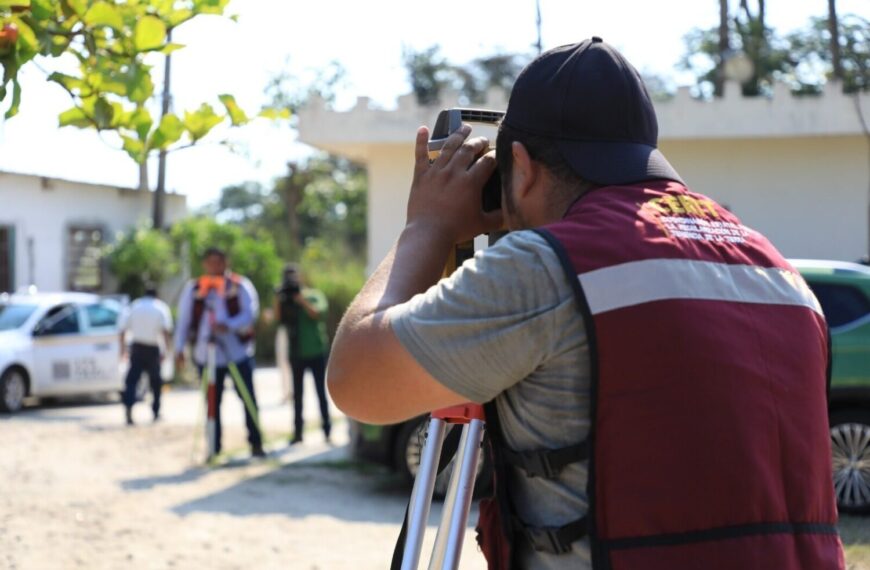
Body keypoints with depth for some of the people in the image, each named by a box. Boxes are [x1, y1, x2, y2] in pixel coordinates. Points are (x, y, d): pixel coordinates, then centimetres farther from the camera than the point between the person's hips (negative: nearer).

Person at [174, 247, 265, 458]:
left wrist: (229, 325, -24)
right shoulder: (192, 289, 8)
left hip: (238, 353, -2)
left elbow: (250, 313, -7)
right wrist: (179, 349, 3)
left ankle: (256, 443, 9)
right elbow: (183, 320, 10)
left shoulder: (240, 286, 2)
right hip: (206, 354, 2)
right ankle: (213, 447, 11)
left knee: (248, 399, 0)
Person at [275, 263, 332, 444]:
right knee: (297, 394, 6)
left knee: (321, 391, -1)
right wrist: (278, 299, -18)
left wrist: (302, 300, -23)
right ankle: (298, 432, 11)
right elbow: (279, 318, -9)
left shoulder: (314, 295, 1)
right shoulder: (286, 299, 6)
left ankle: (327, 430, 3)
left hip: (317, 352, -3)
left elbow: (317, 314, -16)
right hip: (297, 353, 3)